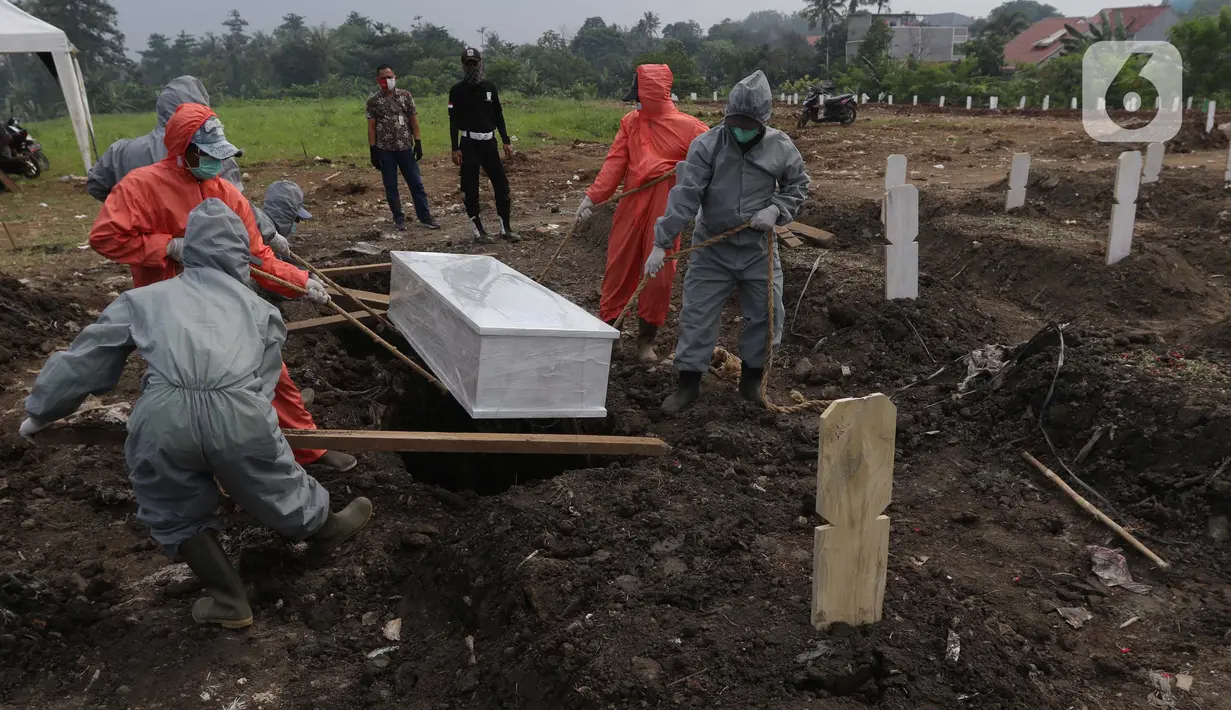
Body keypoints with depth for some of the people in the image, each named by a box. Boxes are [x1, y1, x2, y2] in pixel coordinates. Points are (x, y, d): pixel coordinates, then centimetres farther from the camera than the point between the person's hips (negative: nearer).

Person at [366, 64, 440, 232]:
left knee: (416, 183, 2)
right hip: (384, 150, 0)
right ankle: (399, 219, 16)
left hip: (405, 147, 1)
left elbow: (414, 120, 4)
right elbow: (371, 127, 0)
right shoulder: (373, 101, 0)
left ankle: (425, 217, 9)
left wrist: (418, 143, -2)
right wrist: (373, 151, -5)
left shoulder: (406, 95, 2)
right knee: (391, 187, 5)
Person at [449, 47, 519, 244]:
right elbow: (453, 121, -4)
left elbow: (499, 116, 12)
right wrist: (455, 149, -11)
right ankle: (478, 231, 8)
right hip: (469, 144, -3)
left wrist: (506, 142, 5)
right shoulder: (457, 90, -1)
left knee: (501, 184, 1)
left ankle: (506, 228, 10)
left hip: (489, 142, 3)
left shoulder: (490, 87, 9)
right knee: (471, 190, -1)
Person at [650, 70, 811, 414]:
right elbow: (685, 196, -17)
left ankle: (751, 380, 28)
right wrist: (662, 243, -23)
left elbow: (798, 185, 11)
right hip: (711, 247, -2)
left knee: (765, 314, 8)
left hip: (758, 248, 2)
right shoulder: (707, 145, -12)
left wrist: (776, 209, -10)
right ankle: (688, 383, 14)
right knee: (697, 315, 0)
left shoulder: (780, 147, -5)